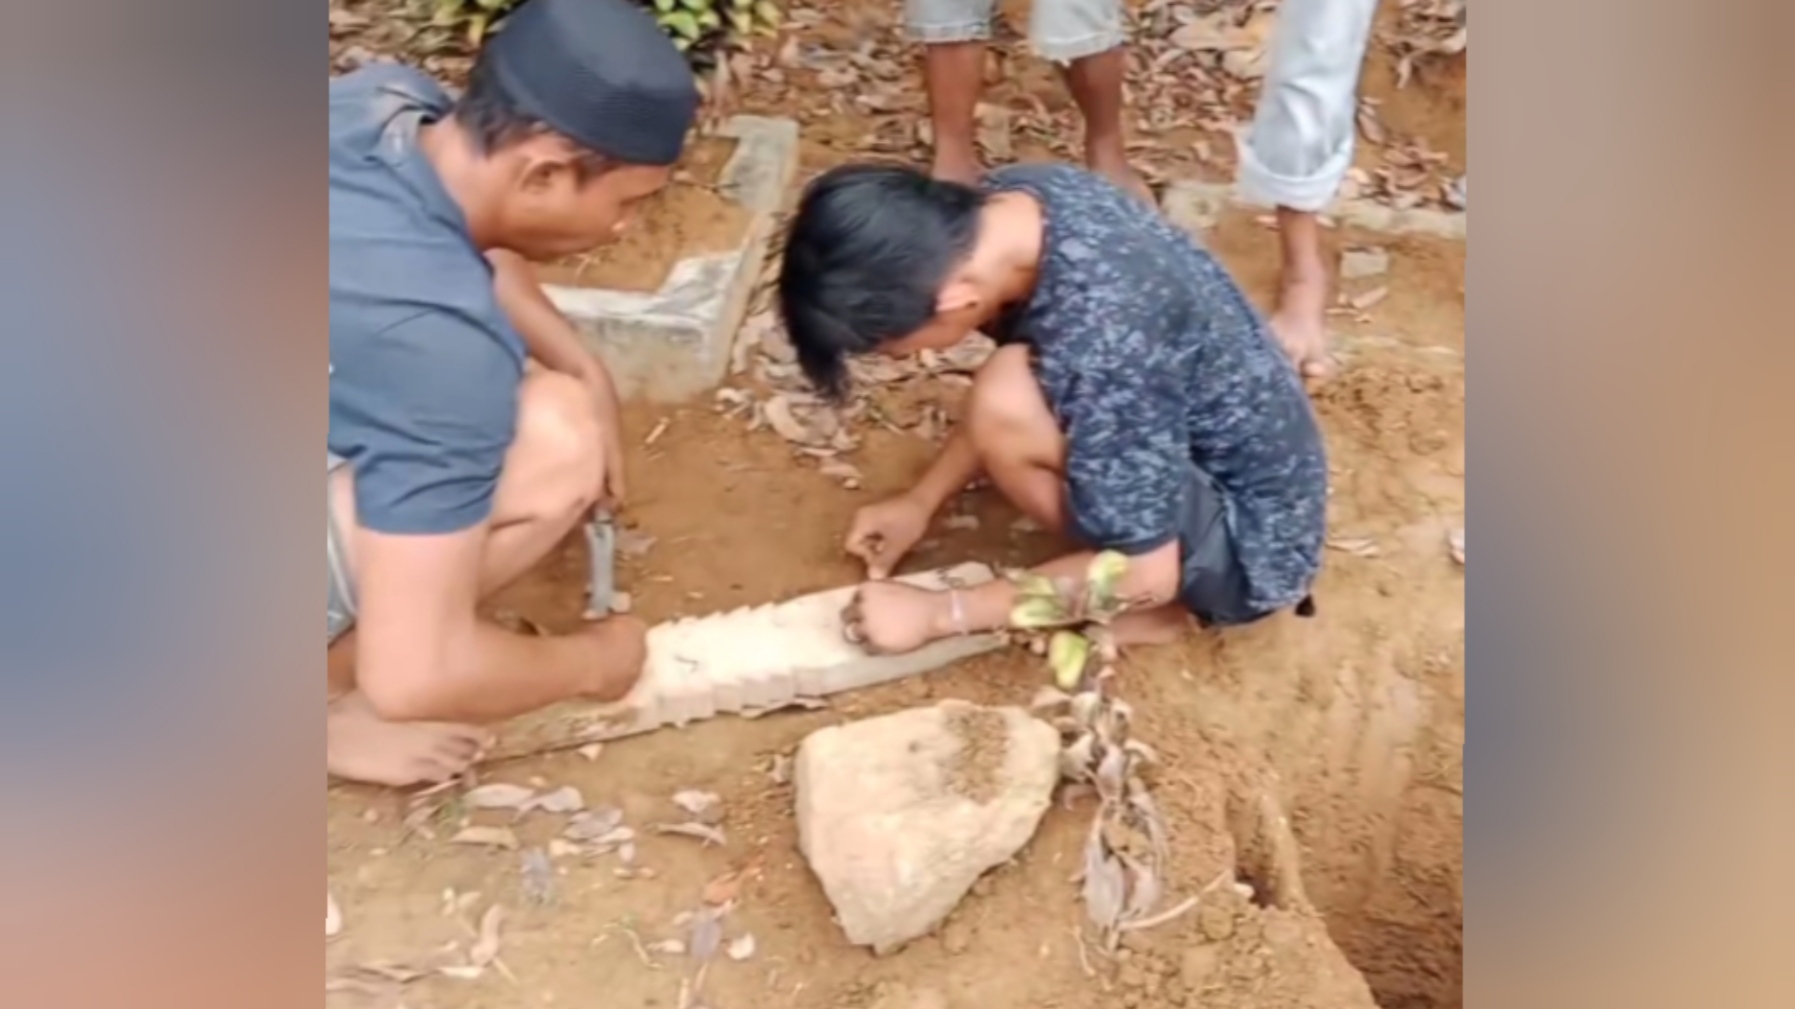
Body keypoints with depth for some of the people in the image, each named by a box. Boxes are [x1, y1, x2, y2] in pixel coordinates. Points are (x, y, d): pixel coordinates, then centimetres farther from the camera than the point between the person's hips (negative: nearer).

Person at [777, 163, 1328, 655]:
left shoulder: (1099, 344, -35)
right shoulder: (1017, 194, -11)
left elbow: (1143, 575, -24)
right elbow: (1021, 389, 7)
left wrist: (939, 612, -17)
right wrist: (921, 501, 6)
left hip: (1251, 547, -8)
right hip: (1222, 452, 8)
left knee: (1008, 405, -25)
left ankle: (1158, 610, -1)